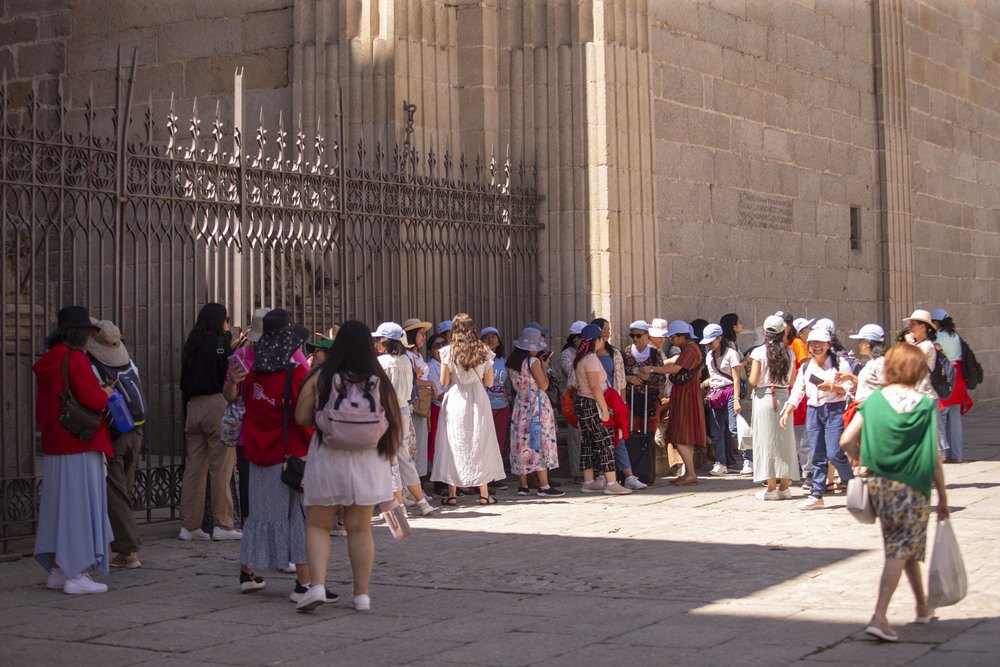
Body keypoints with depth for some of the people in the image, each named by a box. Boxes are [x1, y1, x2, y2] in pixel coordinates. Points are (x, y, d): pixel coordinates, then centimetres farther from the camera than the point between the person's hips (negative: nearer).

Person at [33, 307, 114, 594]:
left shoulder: (49, 362, 14)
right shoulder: (75, 359, -14)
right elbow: (91, 399, -22)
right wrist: (105, 395, 0)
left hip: (55, 446, 9)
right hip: (79, 447, -9)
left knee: (59, 507, 13)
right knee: (80, 507, -5)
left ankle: (57, 571, 20)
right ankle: (76, 576, -3)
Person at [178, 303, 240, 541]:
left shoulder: (190, 347, 13)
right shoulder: (220, 342, -5)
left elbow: (184, 385, 14)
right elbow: (229, 378, -13)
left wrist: (187, 417, 16)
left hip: (192, 407, 7)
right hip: (216, 405, -6)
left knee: (194, 466, 8)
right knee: (221, 467, -2)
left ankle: (189, 526, 10)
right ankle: (222, 525, -1)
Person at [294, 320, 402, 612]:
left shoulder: (320, 379, -5)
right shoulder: (379, 381, -1)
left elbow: (301, 417, -5)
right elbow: (393, 426, 2)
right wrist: (387, 460, 15)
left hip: (326, 459, -1)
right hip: (366, 460, 1)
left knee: (317, 525, 8)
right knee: (360, 529, 8)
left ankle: (317, 584, -9)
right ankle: (362, 594, 10)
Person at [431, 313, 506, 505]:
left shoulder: (448, 352, -7)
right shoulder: (484, 352, -1)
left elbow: (444, 383, -5)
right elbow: (489, 382, 3)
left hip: (454, 401, -1)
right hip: (478, 400, 1)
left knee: (454, 445, 5)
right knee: (480, 443, 8)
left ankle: (452, 494, 5)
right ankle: (484, 494, 11)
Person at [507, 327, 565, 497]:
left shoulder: (513, 362, 7)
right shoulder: (533, 362, -15)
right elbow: (544, 386, -15)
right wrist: (544, 367, 0)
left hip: (520, 405, 7)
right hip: (538, 405, -7)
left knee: (523, 444, 9)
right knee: (540, 444, -5)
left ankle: (523, 486, 10)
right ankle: (544, 486, -7)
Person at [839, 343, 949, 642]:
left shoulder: (874, 400, -3)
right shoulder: (926, 405, -9)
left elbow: (847, 441, -8)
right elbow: (934, 458, -8)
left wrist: (867, 462, 11)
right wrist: (943, 496, 2)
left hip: (879, 483, 4)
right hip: (912, 486, -4)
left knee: (904, 545, 21)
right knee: (901, 549, -1)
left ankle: (923, 606, 36)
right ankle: (879, 616, -12)